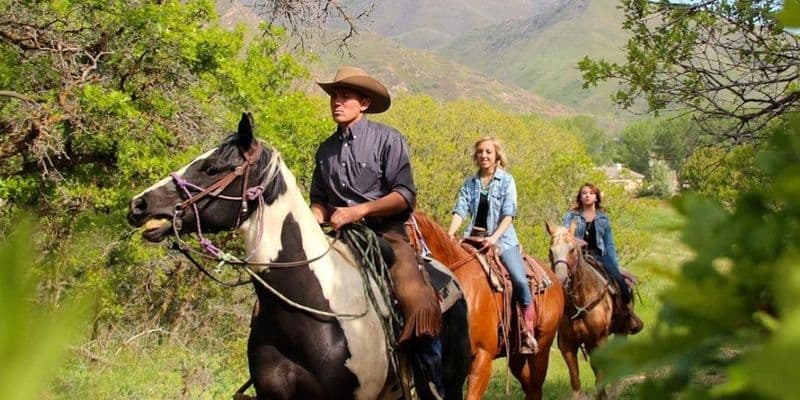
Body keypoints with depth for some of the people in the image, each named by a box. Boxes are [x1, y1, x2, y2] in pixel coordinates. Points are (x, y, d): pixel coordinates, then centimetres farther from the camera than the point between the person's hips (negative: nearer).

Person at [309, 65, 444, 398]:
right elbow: (319, 199, 23)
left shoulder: (387, 139, 0)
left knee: (418, 302, -27)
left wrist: (359, 210, -17)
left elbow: (405, 195, -8)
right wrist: (315, 218, 0)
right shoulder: (326, 149, 15)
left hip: (385, 232, -5)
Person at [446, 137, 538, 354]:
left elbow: (508, 215, -7)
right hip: (474, 236, 3)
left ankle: (528, 333, -12)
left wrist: (494, 238, -21)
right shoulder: (470, 183, 10)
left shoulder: (507, 181, 1)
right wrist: (450, 234, -16)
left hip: (502, 237, -3)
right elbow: (460, 210, 1)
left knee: (519, 280, -21)